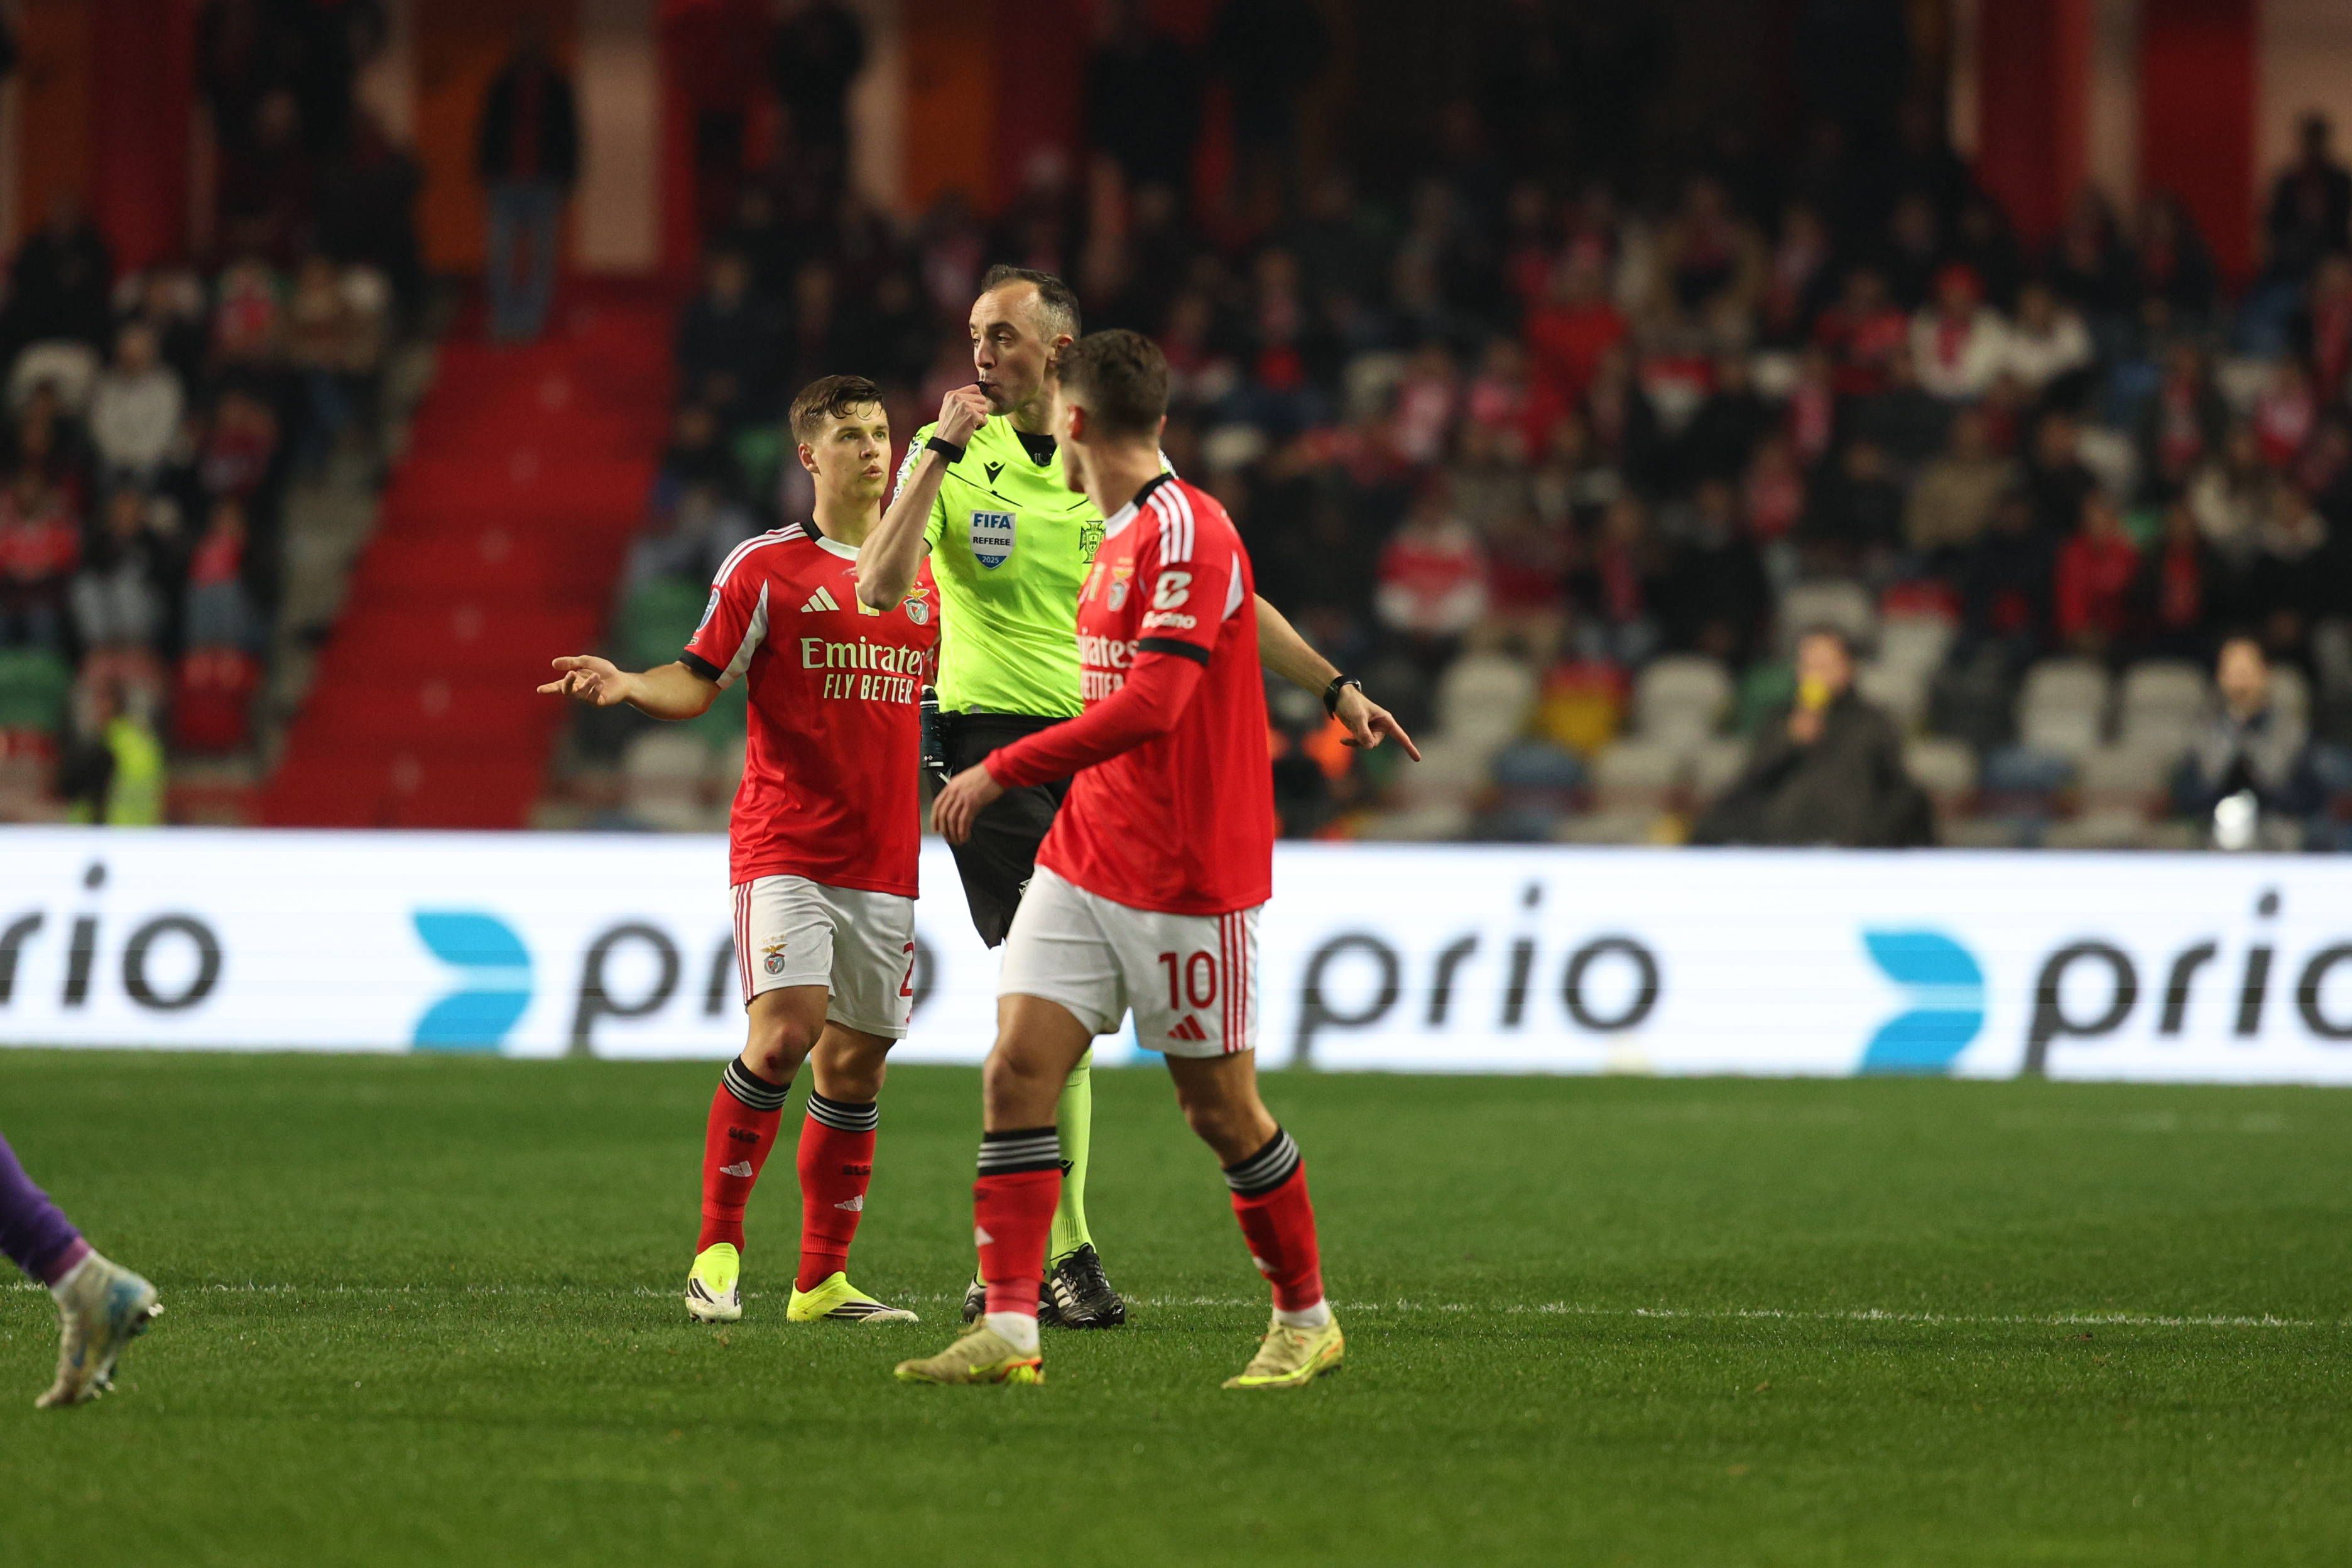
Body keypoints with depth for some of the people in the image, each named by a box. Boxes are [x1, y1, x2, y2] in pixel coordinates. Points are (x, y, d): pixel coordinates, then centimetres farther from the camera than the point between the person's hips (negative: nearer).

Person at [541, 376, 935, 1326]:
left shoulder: (922, 577, 13)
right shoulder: (765, 567, 0)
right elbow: (699, 681, -2)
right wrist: (627, 685, -19)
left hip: (884, 857, 5)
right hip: (785, 845, -5)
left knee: (855, 1064, 6)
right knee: (785, 1028, -21)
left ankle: (822, 1282, 13)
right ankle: (716, 1247, -10)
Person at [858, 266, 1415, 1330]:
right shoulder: (949, 452, 1)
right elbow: (880, 586, -12)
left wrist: (1332, 686, 11)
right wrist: (940, 453, -15)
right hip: (994, 742, -3)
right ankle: (1064, 1254, -8)